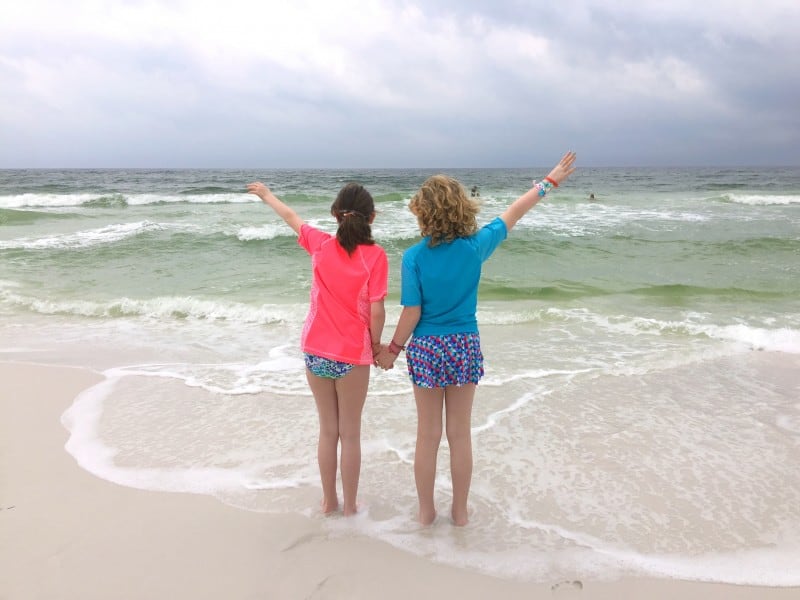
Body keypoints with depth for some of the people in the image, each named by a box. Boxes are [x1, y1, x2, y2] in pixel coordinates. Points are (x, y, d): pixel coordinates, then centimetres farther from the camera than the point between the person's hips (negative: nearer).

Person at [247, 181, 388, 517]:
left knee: (327, 430, 17)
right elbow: (376, 312, -14)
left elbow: (290, 217, 17)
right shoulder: (375, 255, -12)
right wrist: (376, 345, 4)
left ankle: (329, 502, 28)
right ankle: (349, 506, 21)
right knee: (350, 434, 10)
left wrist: (266, 195, 35)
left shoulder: (321, 245, -2)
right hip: (352, 356, -3)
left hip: (316, 352, 3)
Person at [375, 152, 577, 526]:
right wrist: (551, 180, 17)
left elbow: (412, 313, -13)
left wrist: (393, 349, 3)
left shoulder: (414, 257, -14)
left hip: (426, 348, -1)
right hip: (465, 347, 1)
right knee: (460, 433, 14)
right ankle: (460, 511, 27)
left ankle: (426, 511, 26)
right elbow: (514, 214, 3)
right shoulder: (475, 246, -9)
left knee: (428, 434, 12)